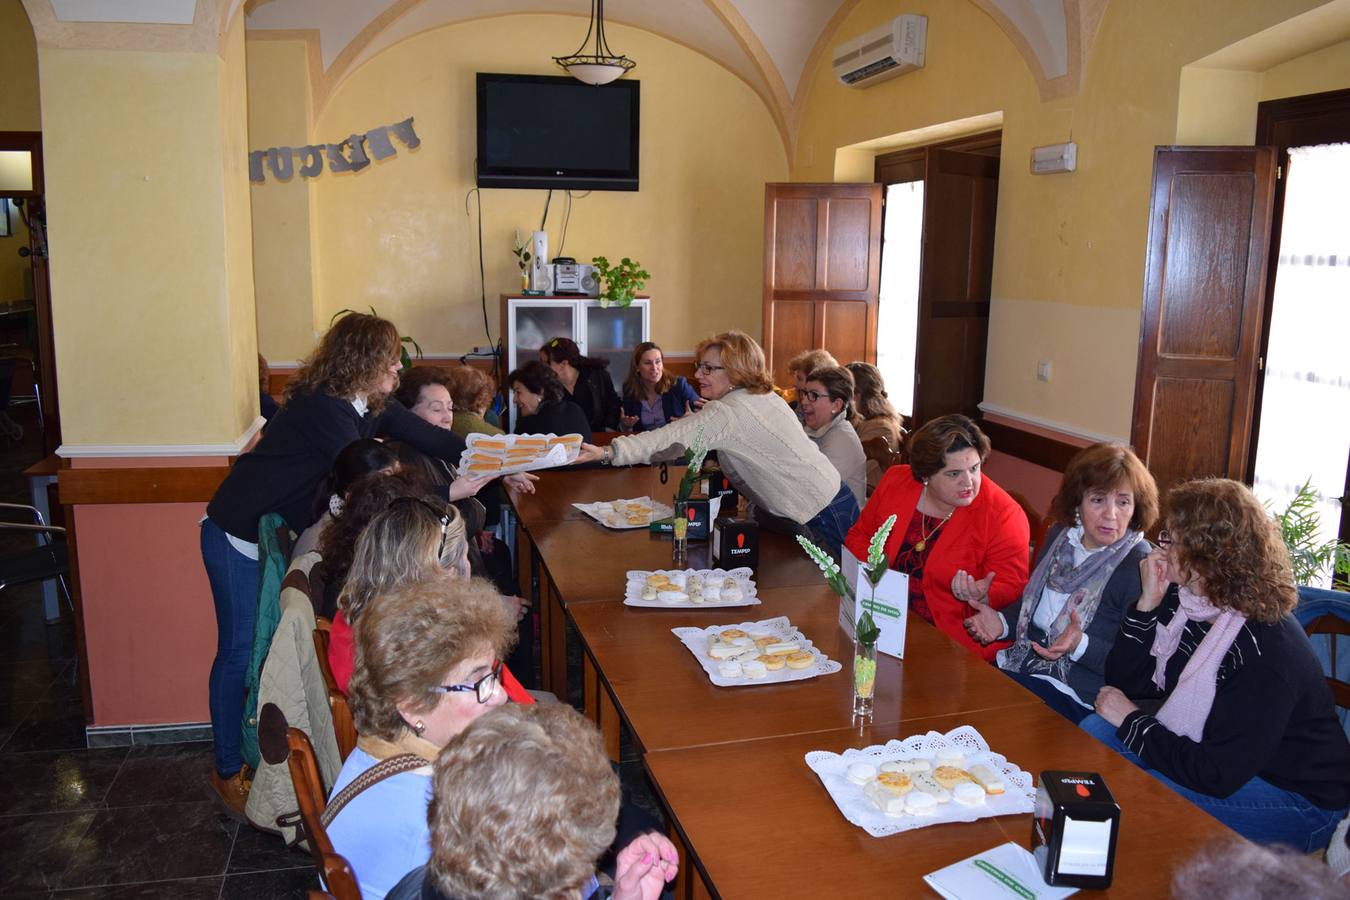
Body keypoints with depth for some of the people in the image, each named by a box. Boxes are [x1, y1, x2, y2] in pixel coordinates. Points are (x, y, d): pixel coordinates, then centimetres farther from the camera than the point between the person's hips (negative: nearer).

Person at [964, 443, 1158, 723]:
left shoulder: (1141, 566, -14)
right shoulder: (1061, 535, 8)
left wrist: (1080, 645, -30)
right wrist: (1002, 622, 4)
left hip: (1074, 693, -6)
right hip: (1017, 664, 7)